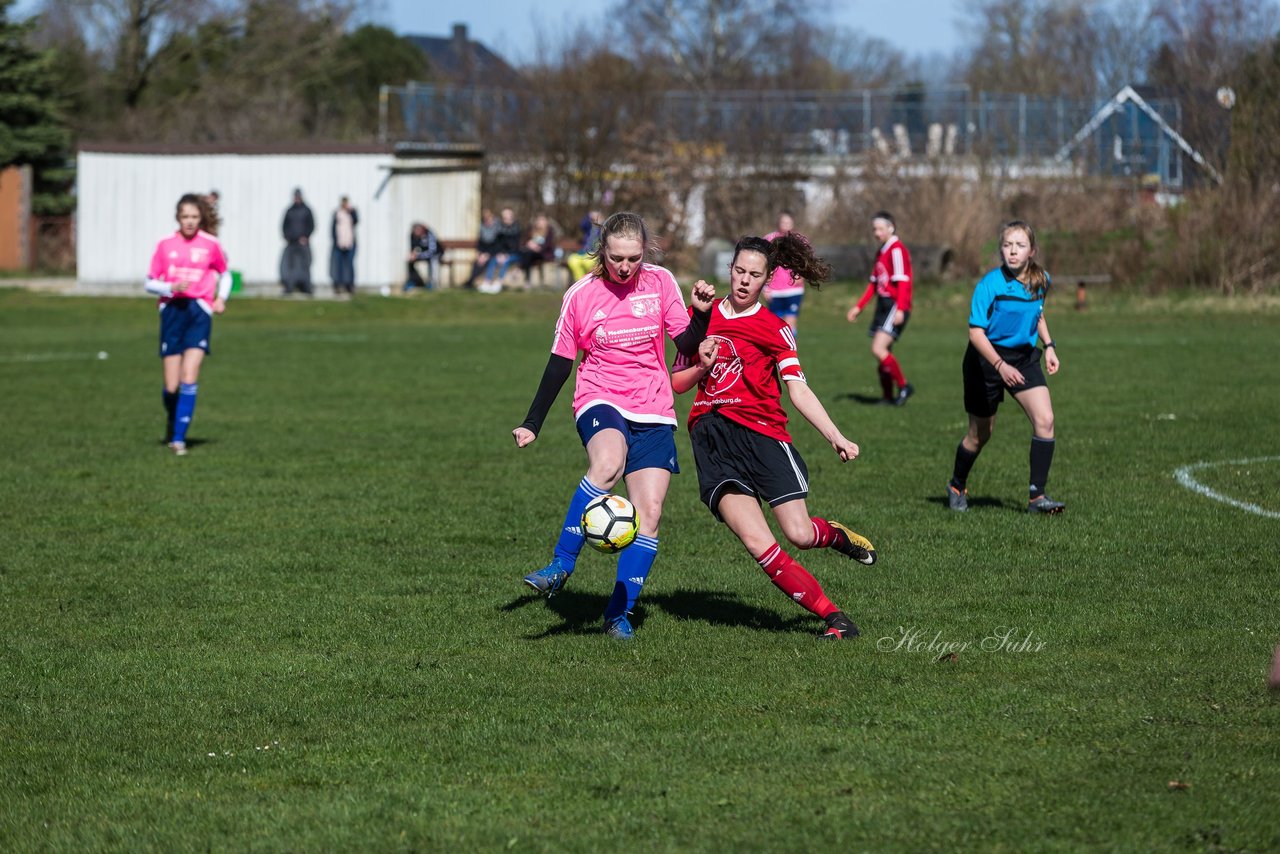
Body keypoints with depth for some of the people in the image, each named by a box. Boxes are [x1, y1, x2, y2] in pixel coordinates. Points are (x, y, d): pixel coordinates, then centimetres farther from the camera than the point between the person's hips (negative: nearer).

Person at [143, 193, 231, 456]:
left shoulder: (210, 244, 4)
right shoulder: (166, 244, 4)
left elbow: (225, 274, 20)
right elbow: (150, 284, 7)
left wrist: (221, 298, 2)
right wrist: (171, 287, -13)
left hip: (199, 311, -1)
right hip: (171, 310, 1)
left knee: (189, 378, -16)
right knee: (171, 386, -1)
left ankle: (179, 438, -12)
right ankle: (172, 421, 31)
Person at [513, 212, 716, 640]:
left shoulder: (660, 281, 0)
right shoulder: (580, 295, -3)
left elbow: (686, 345, 5)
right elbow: (559, 363, 6)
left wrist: (701, 314, -15)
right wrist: (532, 424, 6)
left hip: (653, 413, 3)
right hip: (600, 400, -2)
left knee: (649, 514, -8)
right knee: (608, 462, -36)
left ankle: (619, 613, 2)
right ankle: (561, 564, -30)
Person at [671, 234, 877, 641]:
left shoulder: (774, 328, 4)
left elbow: (798, 390, -2)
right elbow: (676, 383, 19)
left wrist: (836, 437, -13)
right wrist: (701, 367, -3)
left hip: (761, 432, -2)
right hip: (711, 438, 2)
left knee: (800, 534, -11)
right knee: (757, 542, -16)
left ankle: (837, 534, 27)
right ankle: (832, 615, -7)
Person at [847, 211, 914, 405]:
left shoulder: (897, 250, -11)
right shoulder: (881, 252, 18)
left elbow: (903, 282, -18)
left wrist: (900, 309, -26)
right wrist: (859, 307, 23)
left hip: (895, 307, -9)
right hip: (883, 306, 9)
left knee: (878, 349, -20)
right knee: (881, 353, 9)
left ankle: (903, 386, -8)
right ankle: (888, 396, 18)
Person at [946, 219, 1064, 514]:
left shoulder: (1041, 280, -3)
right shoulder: (990, 284, -20)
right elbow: (976, 332, -22)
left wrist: (1048, 346, 7)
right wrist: (1000, 366, -33)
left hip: (1024, 357, 4)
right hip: (987, 360, -4)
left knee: (1044, 419, -16)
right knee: (980, 434, 9)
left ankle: (1037, 496, -11)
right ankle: (957, 486, 37)